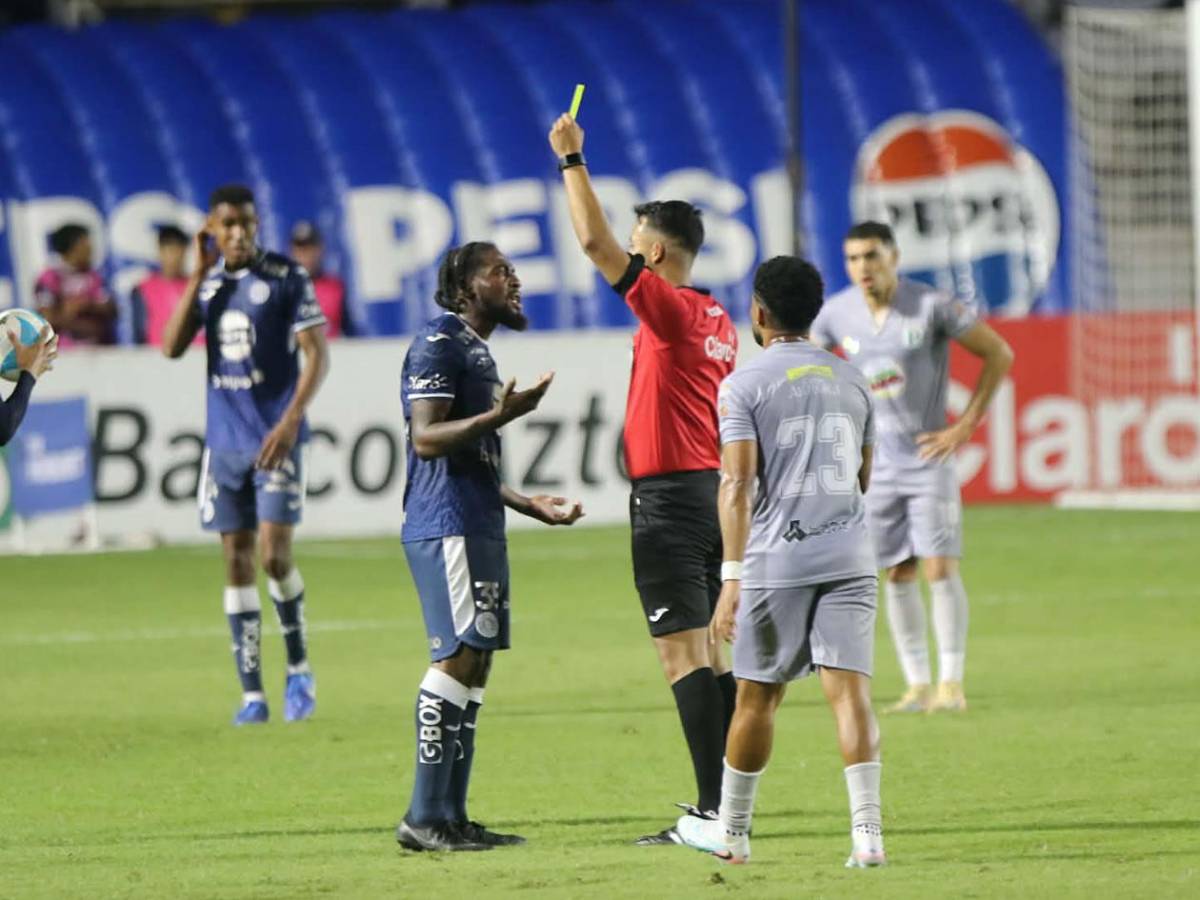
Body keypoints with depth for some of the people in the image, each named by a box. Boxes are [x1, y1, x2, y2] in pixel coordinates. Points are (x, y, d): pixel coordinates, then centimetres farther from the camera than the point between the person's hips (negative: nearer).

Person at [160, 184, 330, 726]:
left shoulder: (286, 277, -4)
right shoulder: (208, 283, 9)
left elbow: (317, 353, -7)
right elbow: (172, 347, -1)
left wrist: (291, 420, -18)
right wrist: (199, 275, -5)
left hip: (275, 439, -4)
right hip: (224, 442, 4)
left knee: (274, 555, -12)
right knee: (237, 561, 3)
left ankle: (299, 670, 8)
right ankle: (252, 694, 5)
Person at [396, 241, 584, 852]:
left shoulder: (477, 351, 22)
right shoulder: (438, 344, -8)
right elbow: (427, 438, -18)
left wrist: (533, 505, 30)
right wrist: (500, 415, -28)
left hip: (479, 527, 10)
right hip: (446, 527, -10)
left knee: (473, 663, 8)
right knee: (457, 658, -13)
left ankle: (452, 817, 10)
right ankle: (425, 817, -13)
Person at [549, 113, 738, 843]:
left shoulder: (670, 309, -13)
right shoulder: (716, 319, 13)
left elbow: (594, 241, -19)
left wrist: (573, 160, -10)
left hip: (667, 497, -9)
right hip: (708, 487, 9)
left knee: (684, 651, -10)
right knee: (705, 651, 13)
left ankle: (714, 810, -14)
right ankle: (728, 799, 14)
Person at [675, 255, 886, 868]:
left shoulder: (743, 386, -2)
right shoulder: (851, 381, 14)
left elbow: (737, 483, -11)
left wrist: (732, 575, -13)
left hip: (776, 559, -3)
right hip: (849, 554, 3)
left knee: (756, 697, 8)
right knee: (848, 688, -4)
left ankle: (731, 831, 21)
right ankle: (866, 832, -17)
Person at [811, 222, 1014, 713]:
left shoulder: (932, 307, -12)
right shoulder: (837, 314, -2)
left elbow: (999, 354, -4)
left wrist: (965, 426, -7)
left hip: (929, 456, -3)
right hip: (876, 463, 3)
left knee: (941, 566, -10)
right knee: (897, 575, 4)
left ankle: (951, 681, -4)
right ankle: (918, 684, 10)